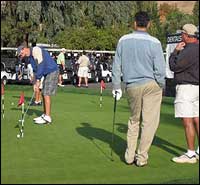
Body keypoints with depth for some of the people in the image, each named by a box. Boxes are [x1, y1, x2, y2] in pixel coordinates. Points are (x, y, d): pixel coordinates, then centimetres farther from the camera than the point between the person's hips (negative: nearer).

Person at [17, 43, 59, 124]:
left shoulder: (35, 50, -14)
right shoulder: (32, 56, 16)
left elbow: (40, 65, -20)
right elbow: (37, 69, 14)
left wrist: (38, 80, -17)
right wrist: (36, 83, 1)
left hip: (52, 72, -10)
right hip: (47, 74, 10)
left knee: (46, 94, -10)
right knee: (44, 94, 11)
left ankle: (47, 118, -7)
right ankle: (44, 115, 17)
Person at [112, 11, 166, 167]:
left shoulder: (123, 40, 1)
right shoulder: (154, 43, -9)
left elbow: (116, 66, 4)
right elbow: (159, 69, -8)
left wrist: (116, 86, 11)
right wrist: (161, 86, 7)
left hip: (131, 87, 4)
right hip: (151, 85, -3)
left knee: (134, 120, 19)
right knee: (149, 122, 6)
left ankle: (130, 155, 20)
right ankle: (141, 157, 10)